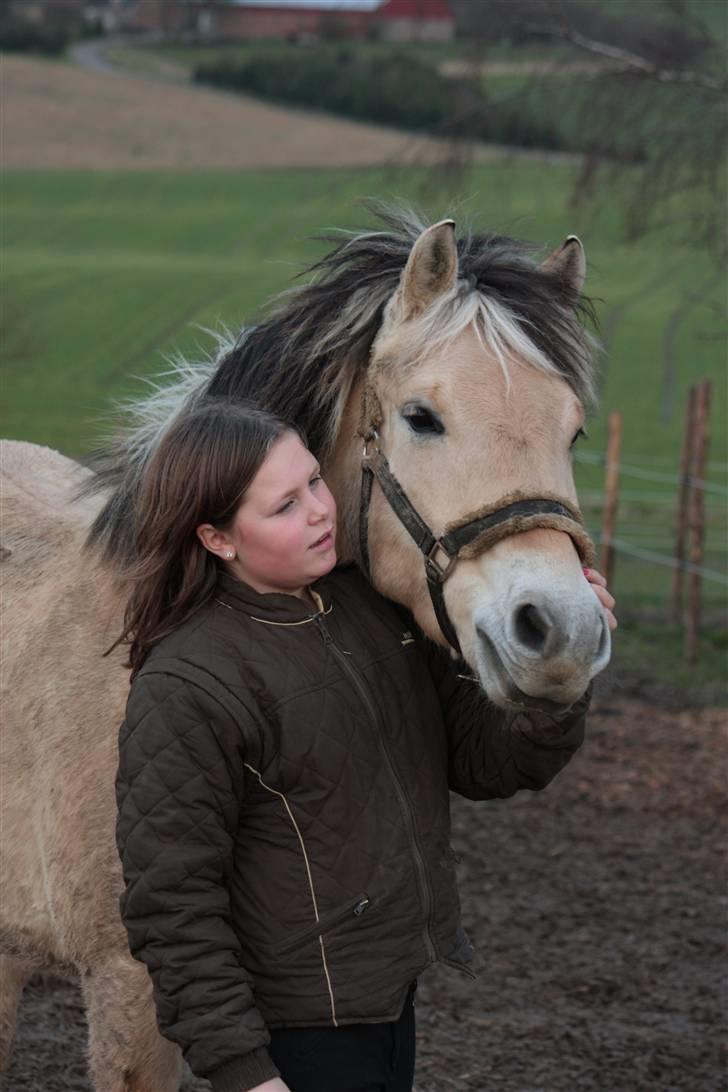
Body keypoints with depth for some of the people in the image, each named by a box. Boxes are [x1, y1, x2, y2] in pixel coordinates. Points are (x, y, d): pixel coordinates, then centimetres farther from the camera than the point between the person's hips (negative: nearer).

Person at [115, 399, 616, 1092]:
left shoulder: (377, 608, 2)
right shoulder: (183, 689, -19)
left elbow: (483, 762, 5)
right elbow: (171, 907, -18)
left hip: (395, 999, 7)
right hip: (298, 1031, -7)